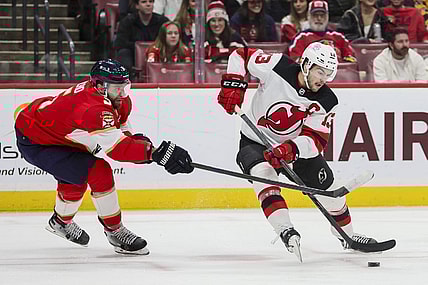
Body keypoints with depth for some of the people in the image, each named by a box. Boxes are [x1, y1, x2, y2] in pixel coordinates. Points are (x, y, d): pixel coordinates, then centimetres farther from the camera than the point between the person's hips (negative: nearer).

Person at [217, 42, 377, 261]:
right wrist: (233, 85, -24)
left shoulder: (326, 101, -17)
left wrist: (291, 149, -42)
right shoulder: (277, 67, -23)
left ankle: (345, 234, 28)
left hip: (296, 146, 3)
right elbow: (241, 56, -11)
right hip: (255, 142, -3)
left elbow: (316, 140, -23)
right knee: (263, 174, -34)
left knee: (328, 188, 3)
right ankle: (286, 231, -41)